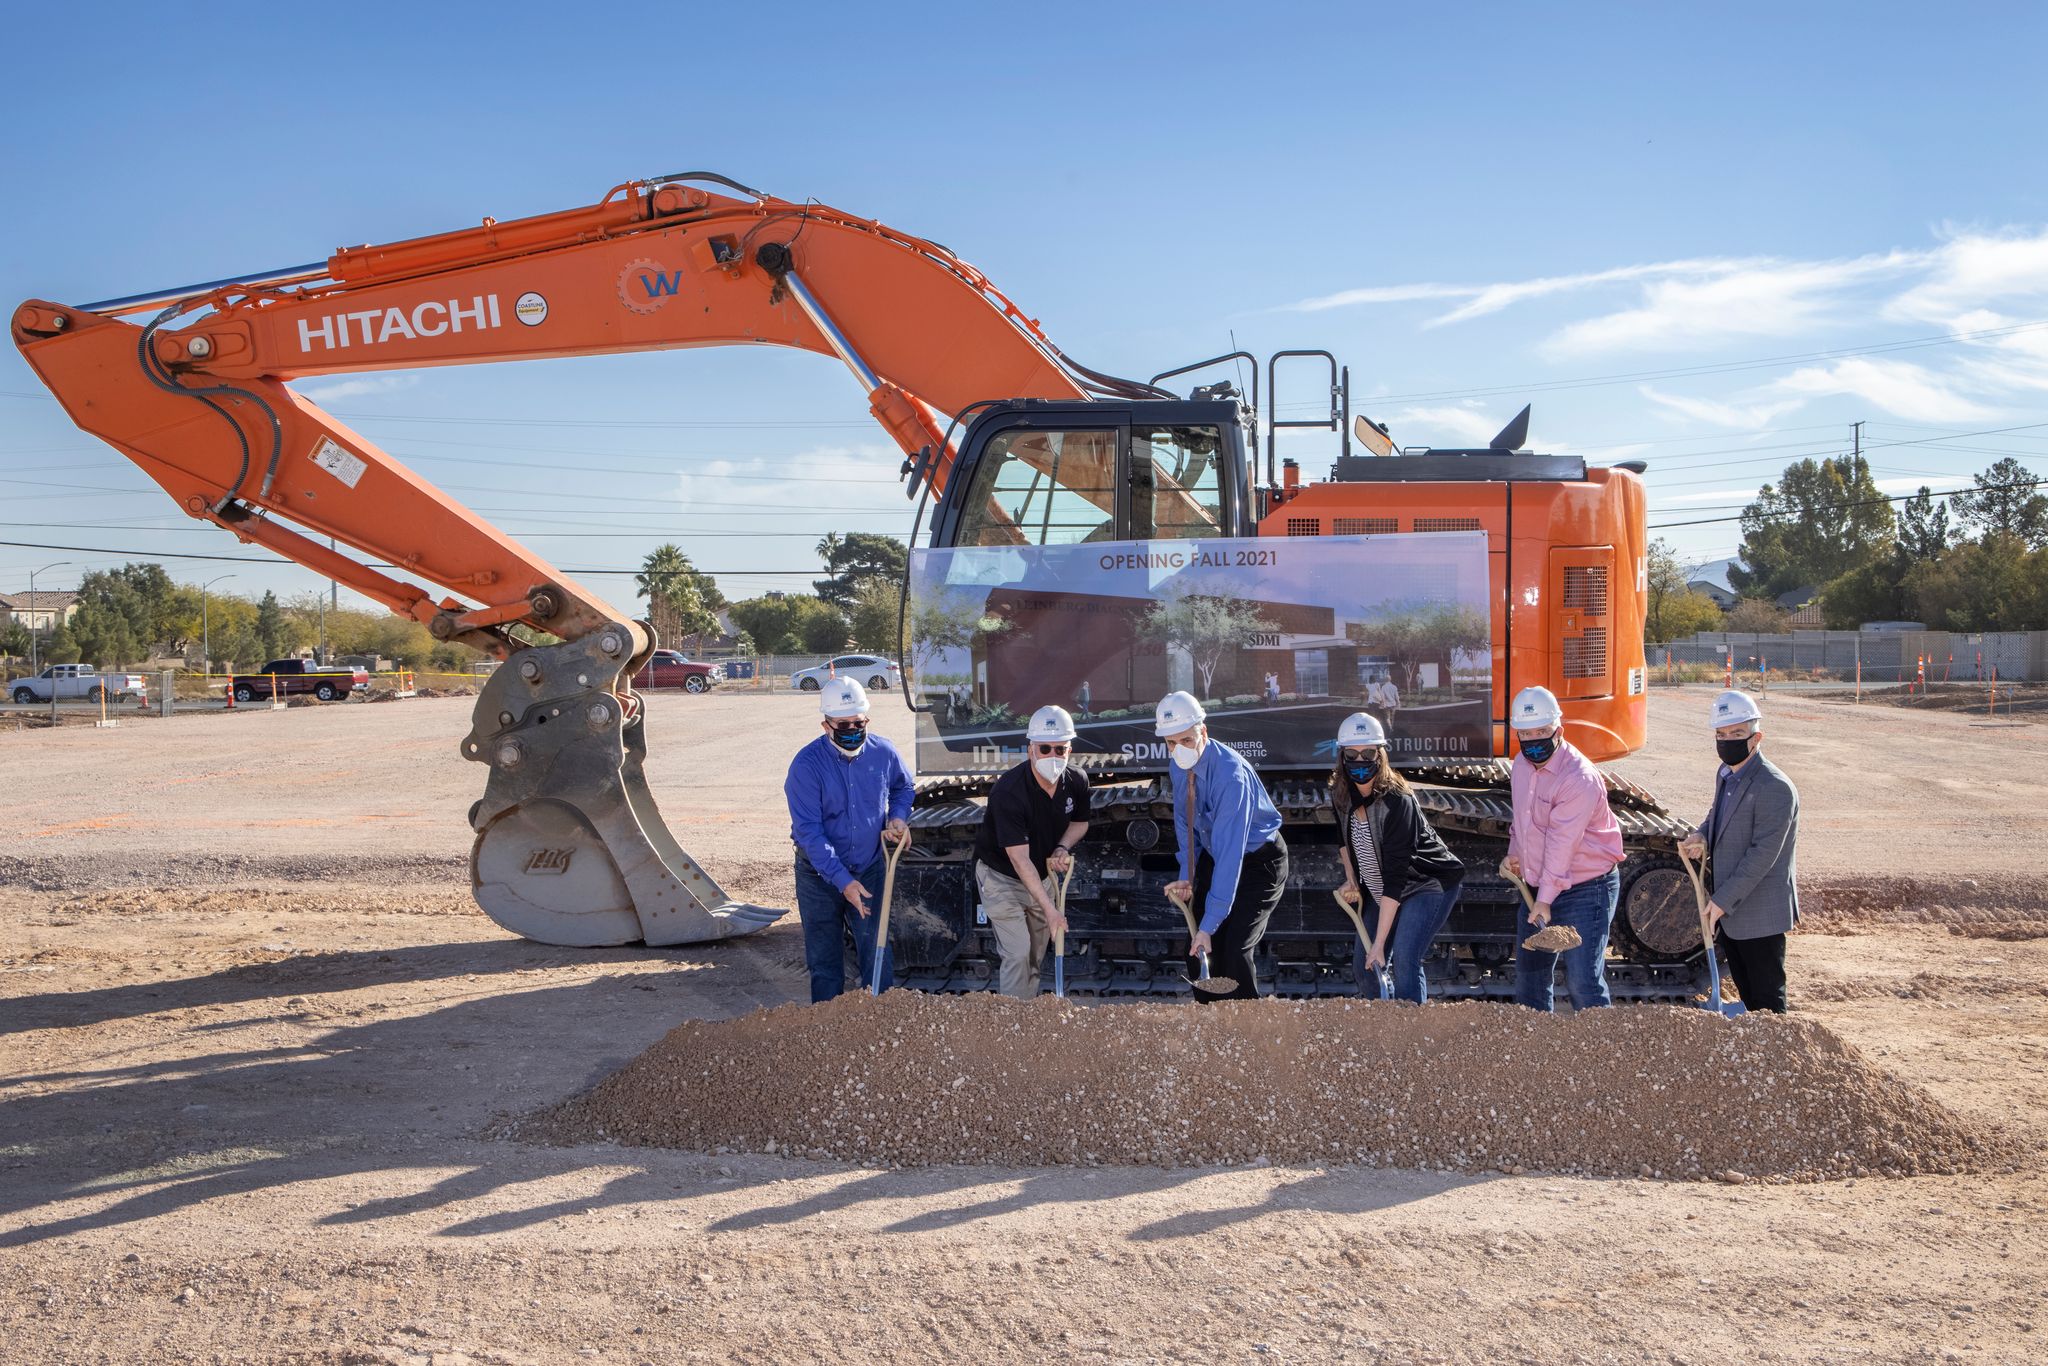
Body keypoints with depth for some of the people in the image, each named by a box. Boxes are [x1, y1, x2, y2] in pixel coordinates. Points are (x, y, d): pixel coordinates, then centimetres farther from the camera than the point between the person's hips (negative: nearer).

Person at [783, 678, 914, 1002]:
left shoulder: (883, 753, -6)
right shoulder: (807, 764, -18)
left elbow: (902, 787, 18)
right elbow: (808, 831, -20)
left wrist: (898, 817, -3)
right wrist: (843, 881, -26)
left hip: (869, 869, 2)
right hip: (820, 875, -2)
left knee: (878, 956, 0)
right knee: (824, 961, 8)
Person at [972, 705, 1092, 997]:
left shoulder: (1076, 782, -12)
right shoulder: (1008, 792, -32)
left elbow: (1080, 822, 11)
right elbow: (1019, 859, -33)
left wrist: (1062, 848, -12)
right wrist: (1049, 908, -38)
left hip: (1041, 874, 6)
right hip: (1000, 876, -6)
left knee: (1037, 956, 13)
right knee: (1018, 953, -15)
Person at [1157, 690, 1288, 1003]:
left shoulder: (1230, 774, -34)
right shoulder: (1180, 766, -10)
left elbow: (1230, 852, -38)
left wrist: (1209, 925, -41)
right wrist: (1187, 876, -9)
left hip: (1258, 862, -7)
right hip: (1213, 856, 7)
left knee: (1235, 951, -19)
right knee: (1199, 952, 6)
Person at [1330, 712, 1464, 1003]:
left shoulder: (1398, 802, -30)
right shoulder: (1340, 795, -8)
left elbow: (1395, 877, -32)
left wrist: (1379, 943, -34)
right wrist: (1351, 880, 6)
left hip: (1429, 884, -7)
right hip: (1381, 890, 7)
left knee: (1404, 962, -22)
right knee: (1363, 966, 6)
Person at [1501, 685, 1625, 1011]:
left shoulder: (1579, 779, -23)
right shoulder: (1522, 764, 4)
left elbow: (1561, 843, -26)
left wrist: (1546, 899, -28)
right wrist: (1515, 853, 11)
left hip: (1585, 889, -9)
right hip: (1538, 886, 9)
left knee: (1583, 982, -12)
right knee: (1528, 972, 17)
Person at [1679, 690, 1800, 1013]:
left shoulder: (1774, 788, -20)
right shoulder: (1726, 774, 9)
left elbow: (1763, 854, -23)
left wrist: (1723, 900, -22)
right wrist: (1702, 835, 1)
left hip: (1759, 915, -9)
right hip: (1727, 913, 9)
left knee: (1767, 1001, -2)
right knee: (1747, 997, 16)